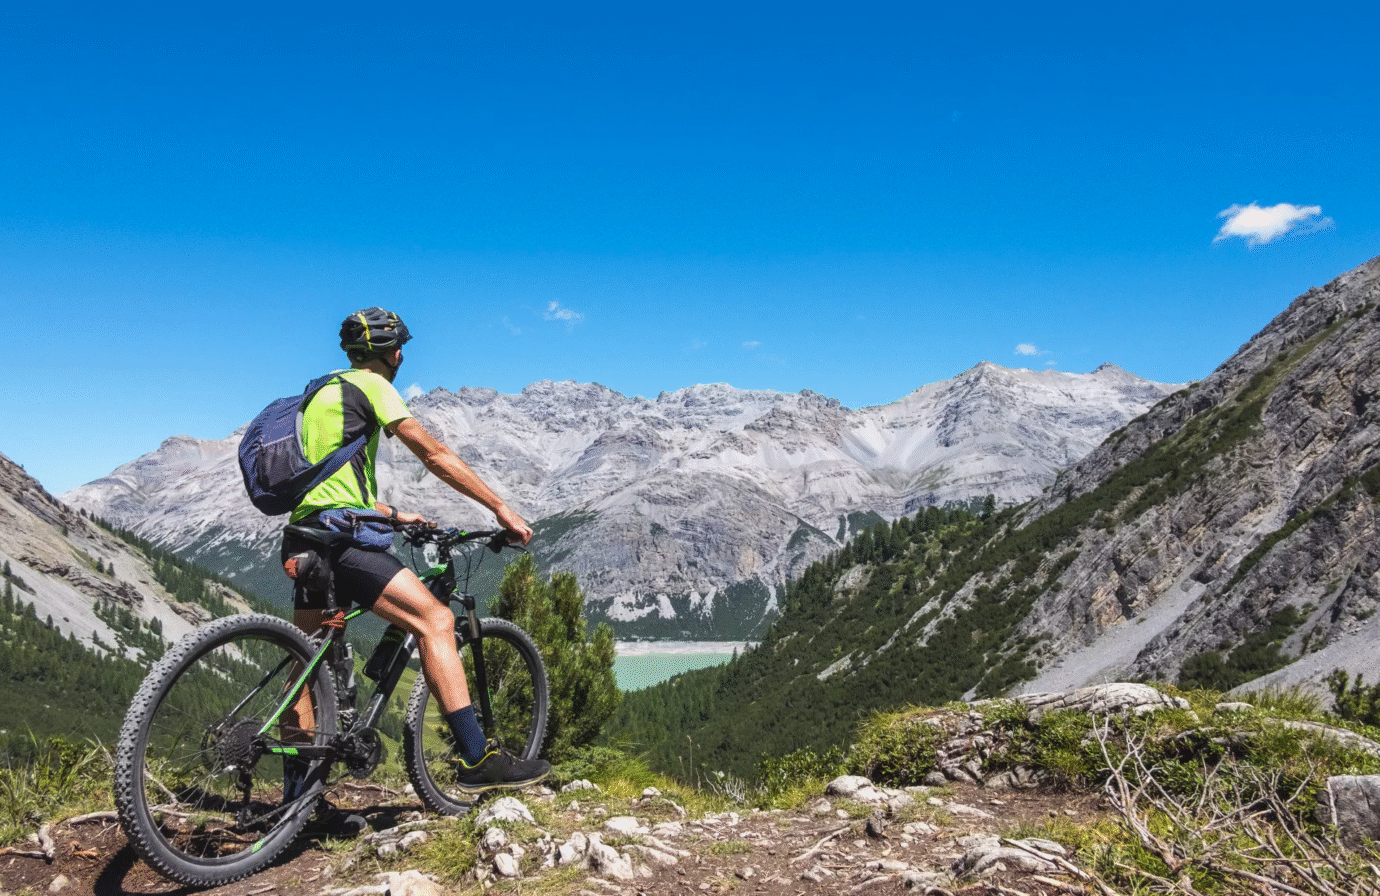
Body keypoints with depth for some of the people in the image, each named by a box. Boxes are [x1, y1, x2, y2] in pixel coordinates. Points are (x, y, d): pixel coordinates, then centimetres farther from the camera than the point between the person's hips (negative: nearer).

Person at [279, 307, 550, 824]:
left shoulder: (323, 392, 26)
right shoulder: (370, 385, -2)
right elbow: (435, 456, -7)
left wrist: (395, 515, 29)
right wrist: (502, 509, -5)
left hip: (305, 539, 10)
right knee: (434, 621, -15)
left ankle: (294, 797, 22)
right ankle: (476, 760, -19)